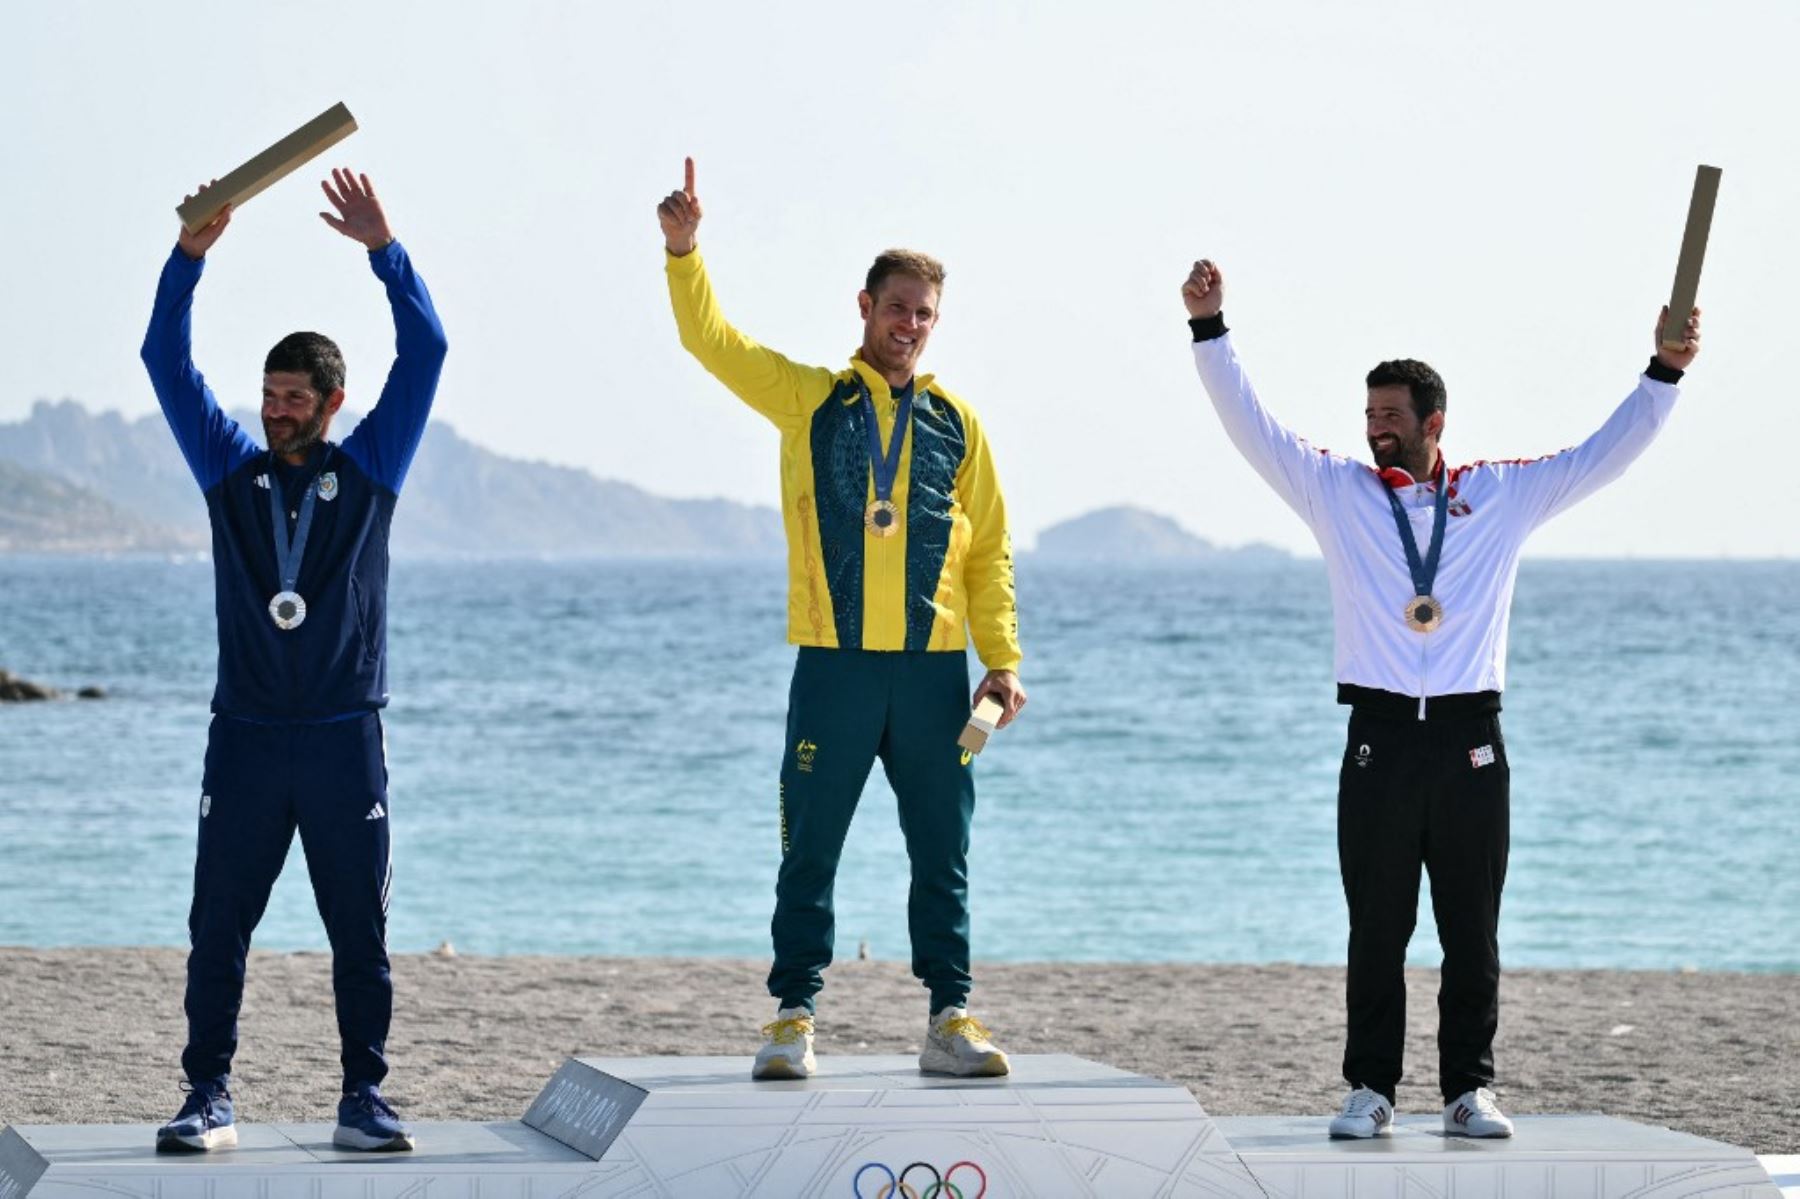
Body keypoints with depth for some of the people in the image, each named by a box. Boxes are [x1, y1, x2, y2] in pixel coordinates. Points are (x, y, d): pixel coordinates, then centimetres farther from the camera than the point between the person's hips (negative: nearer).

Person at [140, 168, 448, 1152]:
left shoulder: (369, 471, 7)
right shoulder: (231, 470, 10)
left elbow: (424, 351, 0)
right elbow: (167, 362, 3)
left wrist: (381, 247, -10)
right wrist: (192, 253, -9)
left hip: (344, 736, -1)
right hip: (245, 733, 1)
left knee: (360, 929, 2)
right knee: (218, 924, 0)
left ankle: (364, 1098, 8)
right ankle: (208, 1097, 4)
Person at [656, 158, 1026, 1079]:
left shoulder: (955, 423, 11)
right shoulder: (809, 399, 6)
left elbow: (989, 551, 11)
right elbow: (710, 340, -3)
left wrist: (1003, 659, 3)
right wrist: (683, 250, -18)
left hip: (934, 668, 2)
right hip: (835, 665, -2)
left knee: (943, 855, 4)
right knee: (809, 853, 2)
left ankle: (949, 1020, 10)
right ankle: (794, 1018, 8)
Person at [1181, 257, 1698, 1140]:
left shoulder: (1502, 496, 9)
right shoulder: (1336, 491, 8)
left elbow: (1604, 455, 11)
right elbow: (1249, 426, 2)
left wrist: (1665, 373, 2)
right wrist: (1209, 328, -7)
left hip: (1471, 742, 1)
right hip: (1380, 741, -1)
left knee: (1473, 932, 4)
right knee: (1376, 931, 1)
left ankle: (1469, 1091, 10)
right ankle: (1369, 1090, 5)